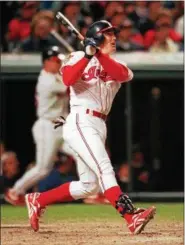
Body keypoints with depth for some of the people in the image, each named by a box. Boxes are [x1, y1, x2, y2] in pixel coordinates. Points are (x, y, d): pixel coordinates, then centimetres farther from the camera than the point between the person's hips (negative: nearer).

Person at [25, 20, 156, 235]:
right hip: (81, 122, -8)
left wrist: (99, 55, -21)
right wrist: (87, 56, -26)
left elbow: (124, 74, -10)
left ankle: (37, 200, 23)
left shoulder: (115, 66, 16)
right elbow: (68, 79, -20)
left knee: (88, 186, 9)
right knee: (104, 169, -23)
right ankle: (131, 217, -37)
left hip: (99, 127, 8)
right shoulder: (79, 57, 1)